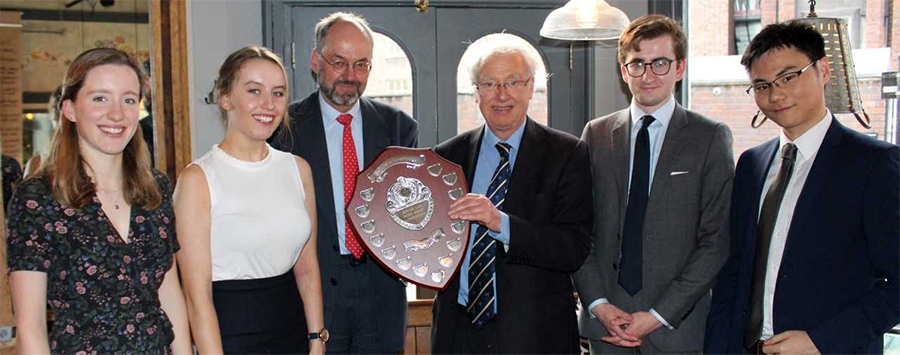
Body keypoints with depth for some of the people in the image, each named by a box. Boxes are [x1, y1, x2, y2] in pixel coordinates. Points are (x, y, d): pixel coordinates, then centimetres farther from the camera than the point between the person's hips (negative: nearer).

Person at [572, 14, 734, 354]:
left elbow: (717, 239, -6)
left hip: (676, 325, -2)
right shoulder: (596, 134, 6)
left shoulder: (711, 137, -1)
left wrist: (659, 315, -10)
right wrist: (598, 304, -6)